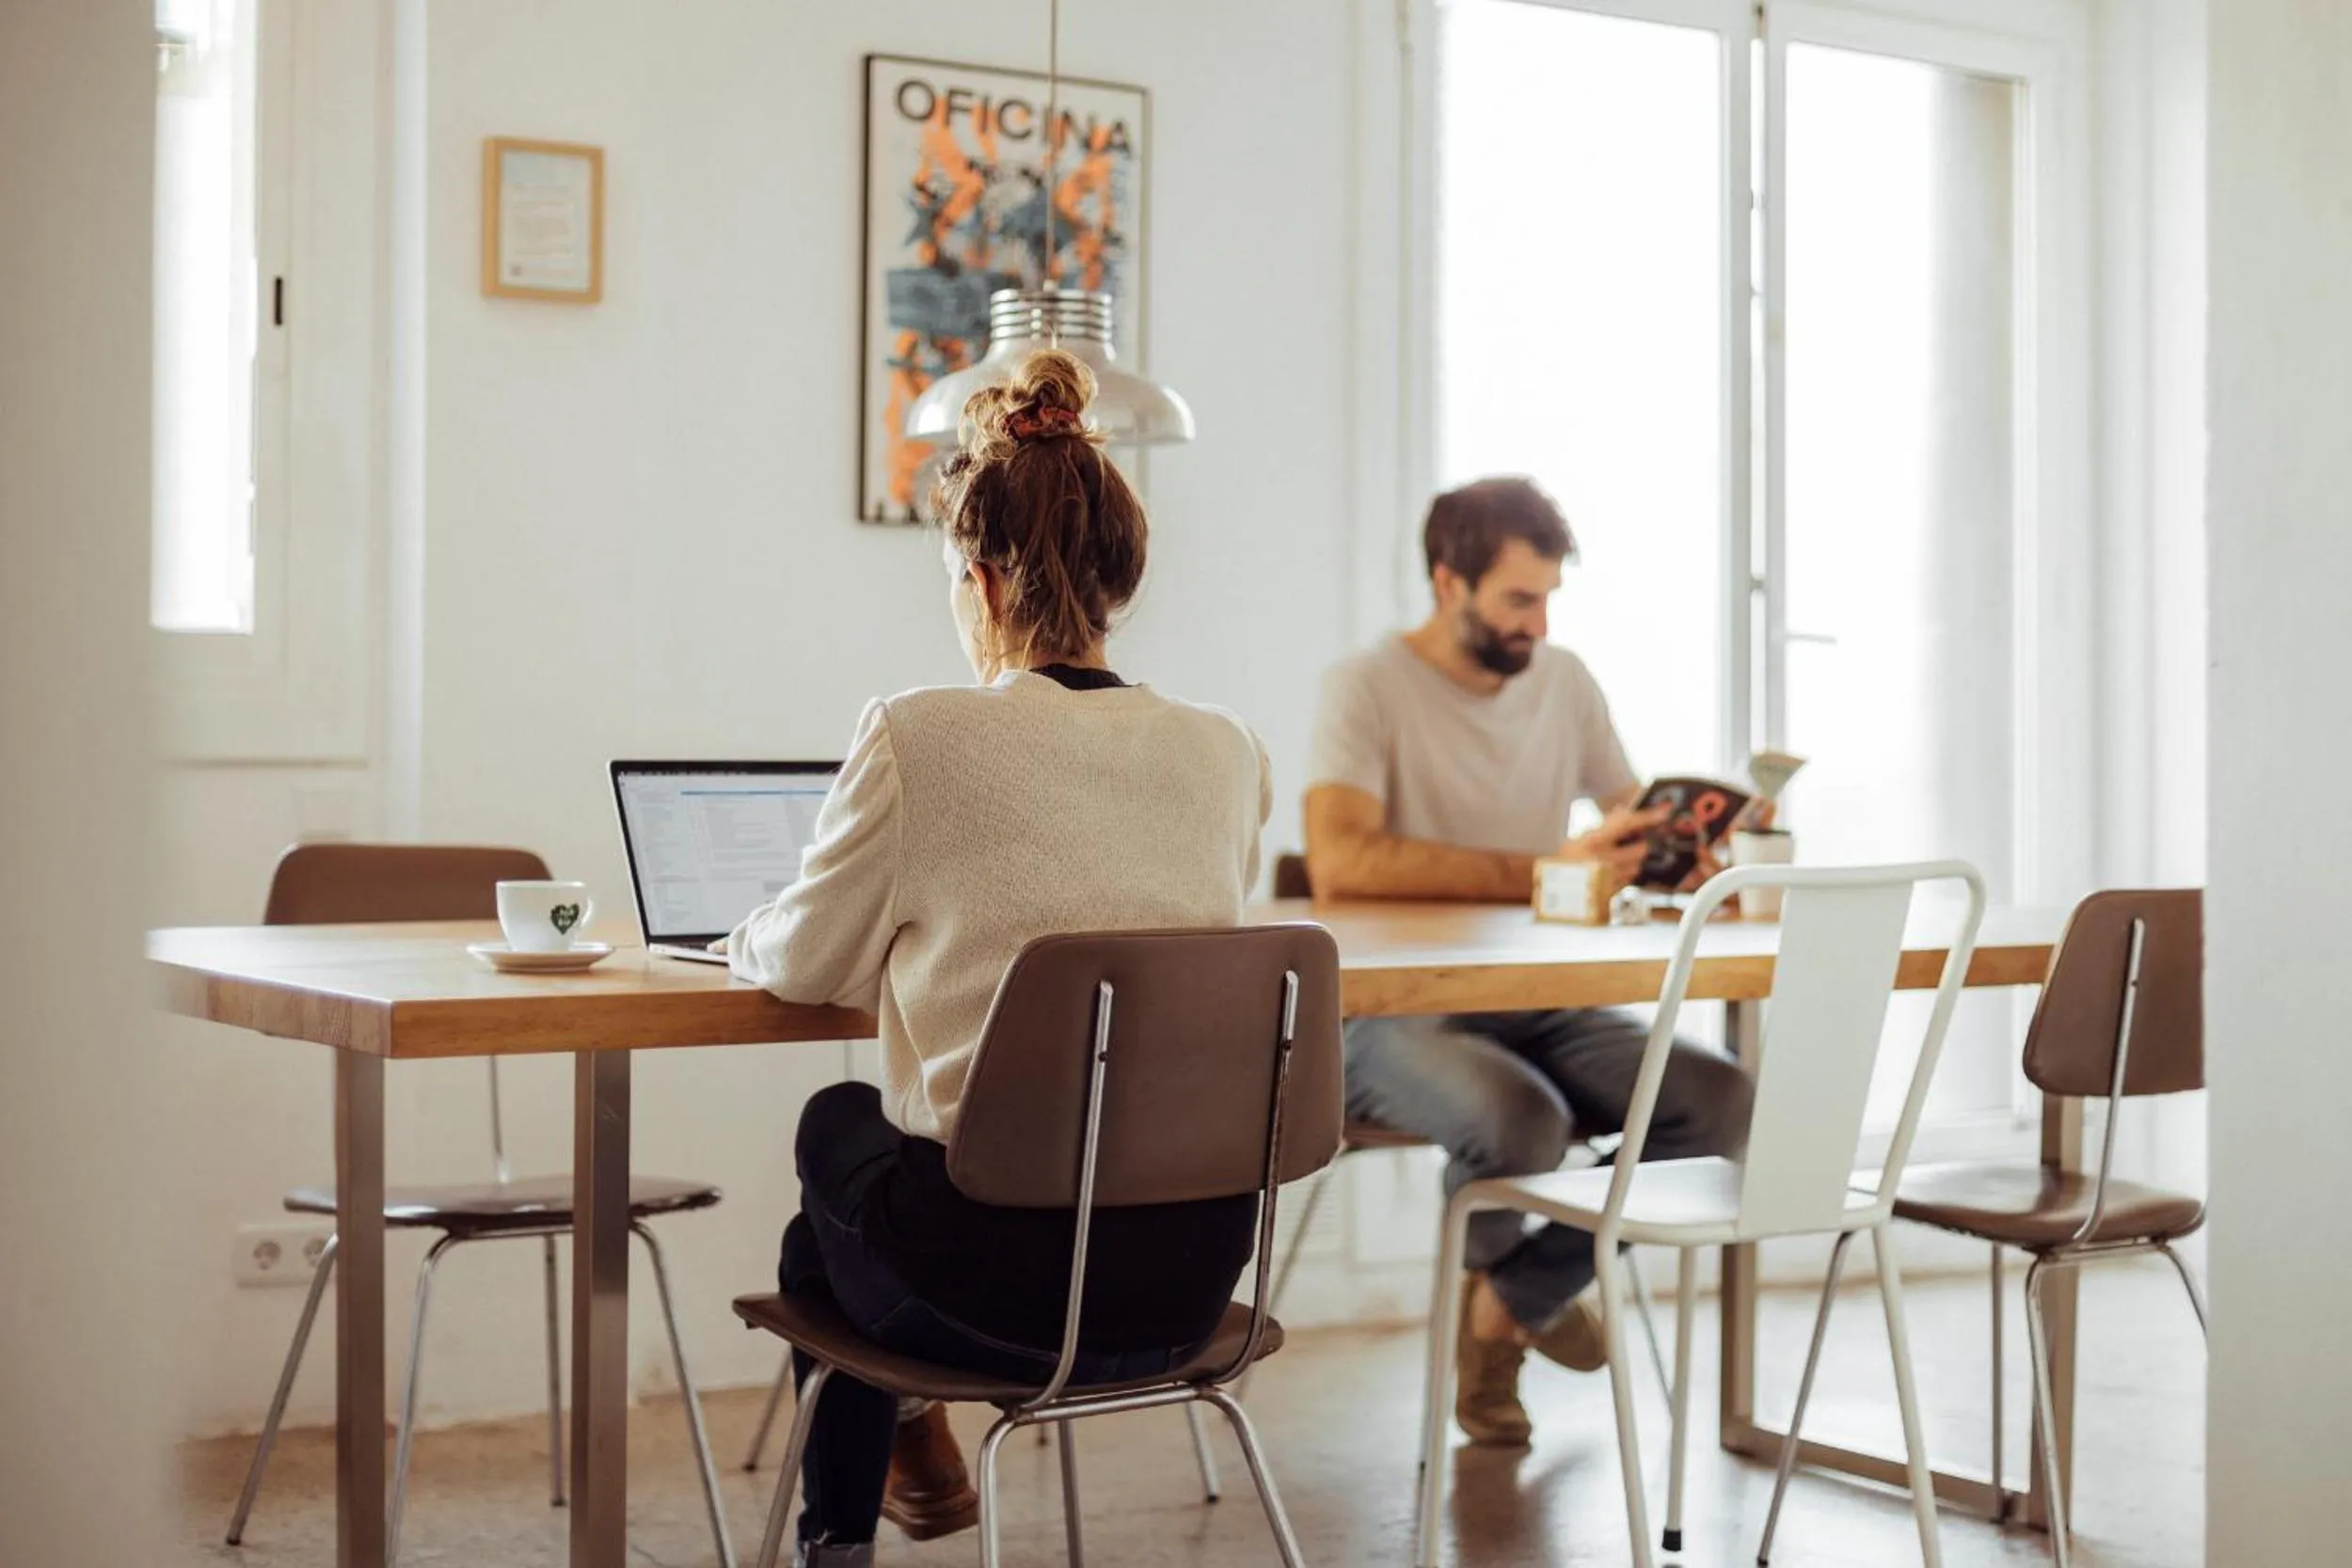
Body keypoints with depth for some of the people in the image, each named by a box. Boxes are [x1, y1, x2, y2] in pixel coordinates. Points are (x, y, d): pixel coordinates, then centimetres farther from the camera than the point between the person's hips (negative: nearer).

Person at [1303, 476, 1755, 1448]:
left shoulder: (1564, 682, 13)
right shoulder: (1370, 688, -8)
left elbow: (1638, 827, 16)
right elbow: (1338, 862, -24)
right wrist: (1539, 871, -28)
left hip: (1543, 1006, 6)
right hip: (1397, 1014, -6)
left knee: (1721, 1102, -20)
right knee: (1520, 1121, -37)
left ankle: (1512, 1297, 0)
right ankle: (1518, 1289, 3)